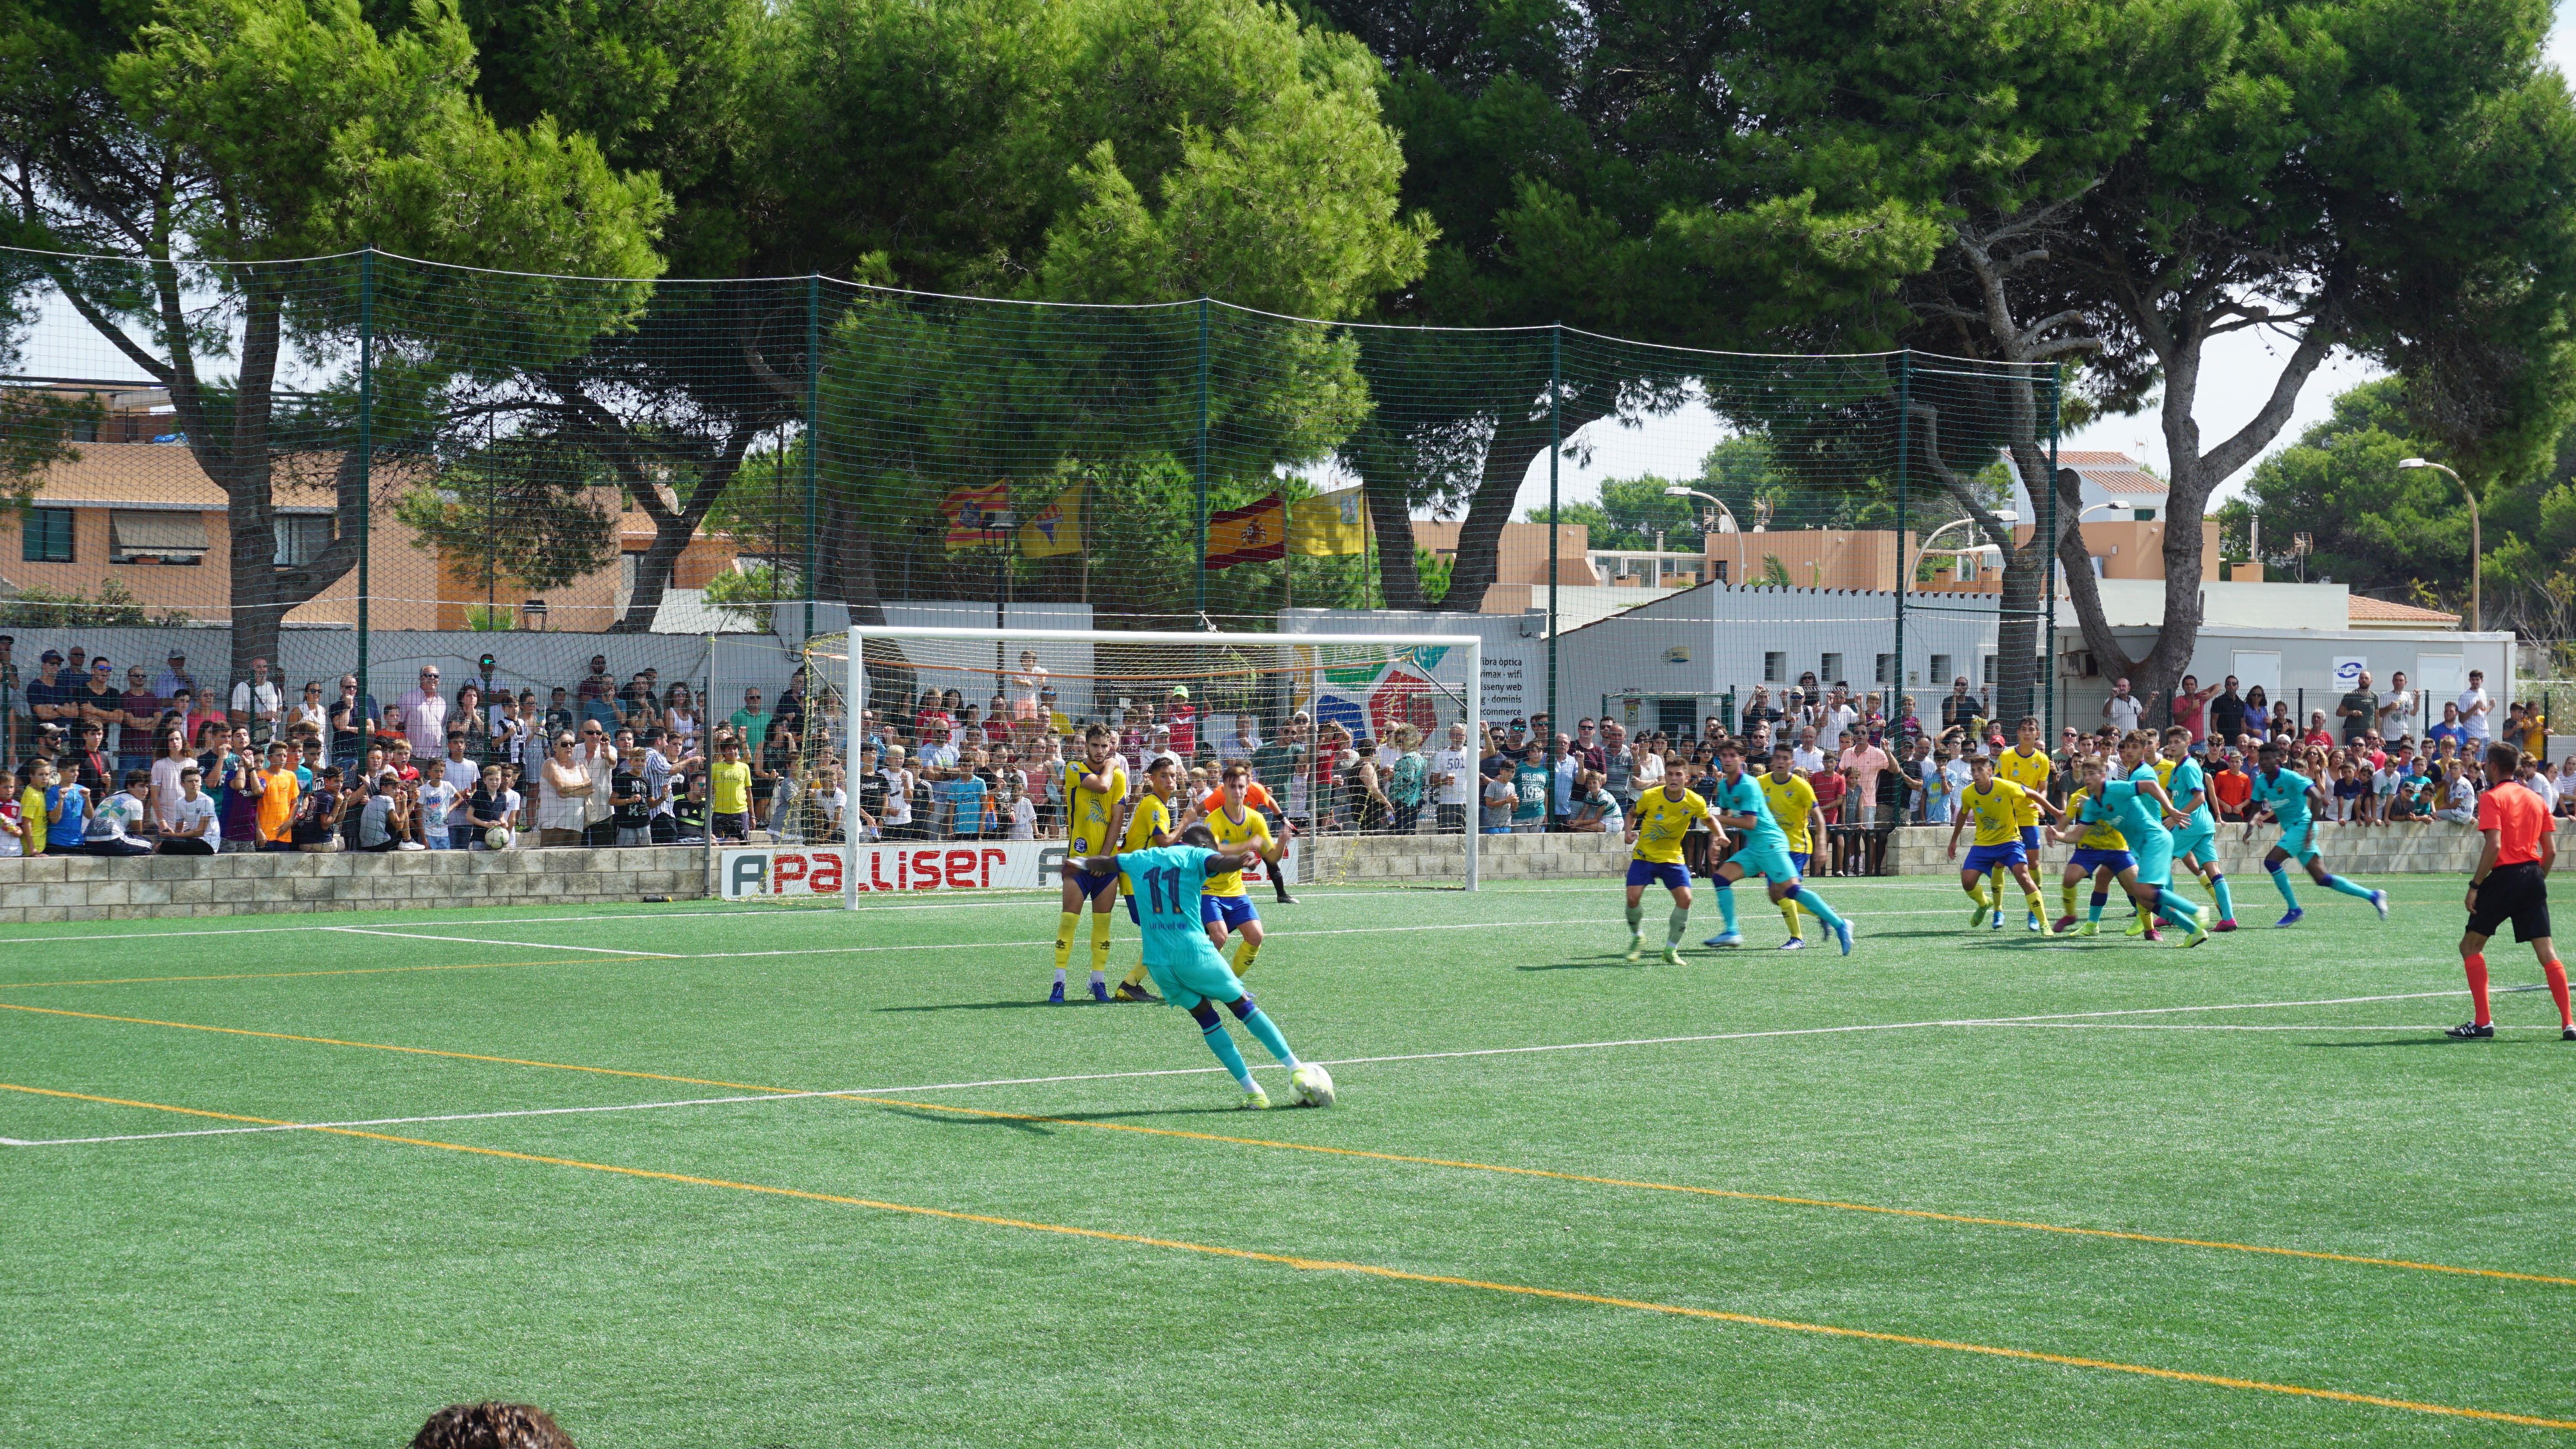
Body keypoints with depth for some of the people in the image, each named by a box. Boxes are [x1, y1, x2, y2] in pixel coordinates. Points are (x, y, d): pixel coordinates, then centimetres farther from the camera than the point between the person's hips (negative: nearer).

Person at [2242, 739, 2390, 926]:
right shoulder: (2261, 781, 7)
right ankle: (2373, 896, 13)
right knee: (2322, 878, 5)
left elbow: (2317, 796, -21)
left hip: (2302, 825, -8)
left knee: (2271, 861, -20)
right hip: (2290, 829, 8)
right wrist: (2250, 826, -6)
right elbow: (2257, 809, 16)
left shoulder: (2289, 777, -15)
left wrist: (2310, 828, -25)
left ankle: (2294, 910, -9)